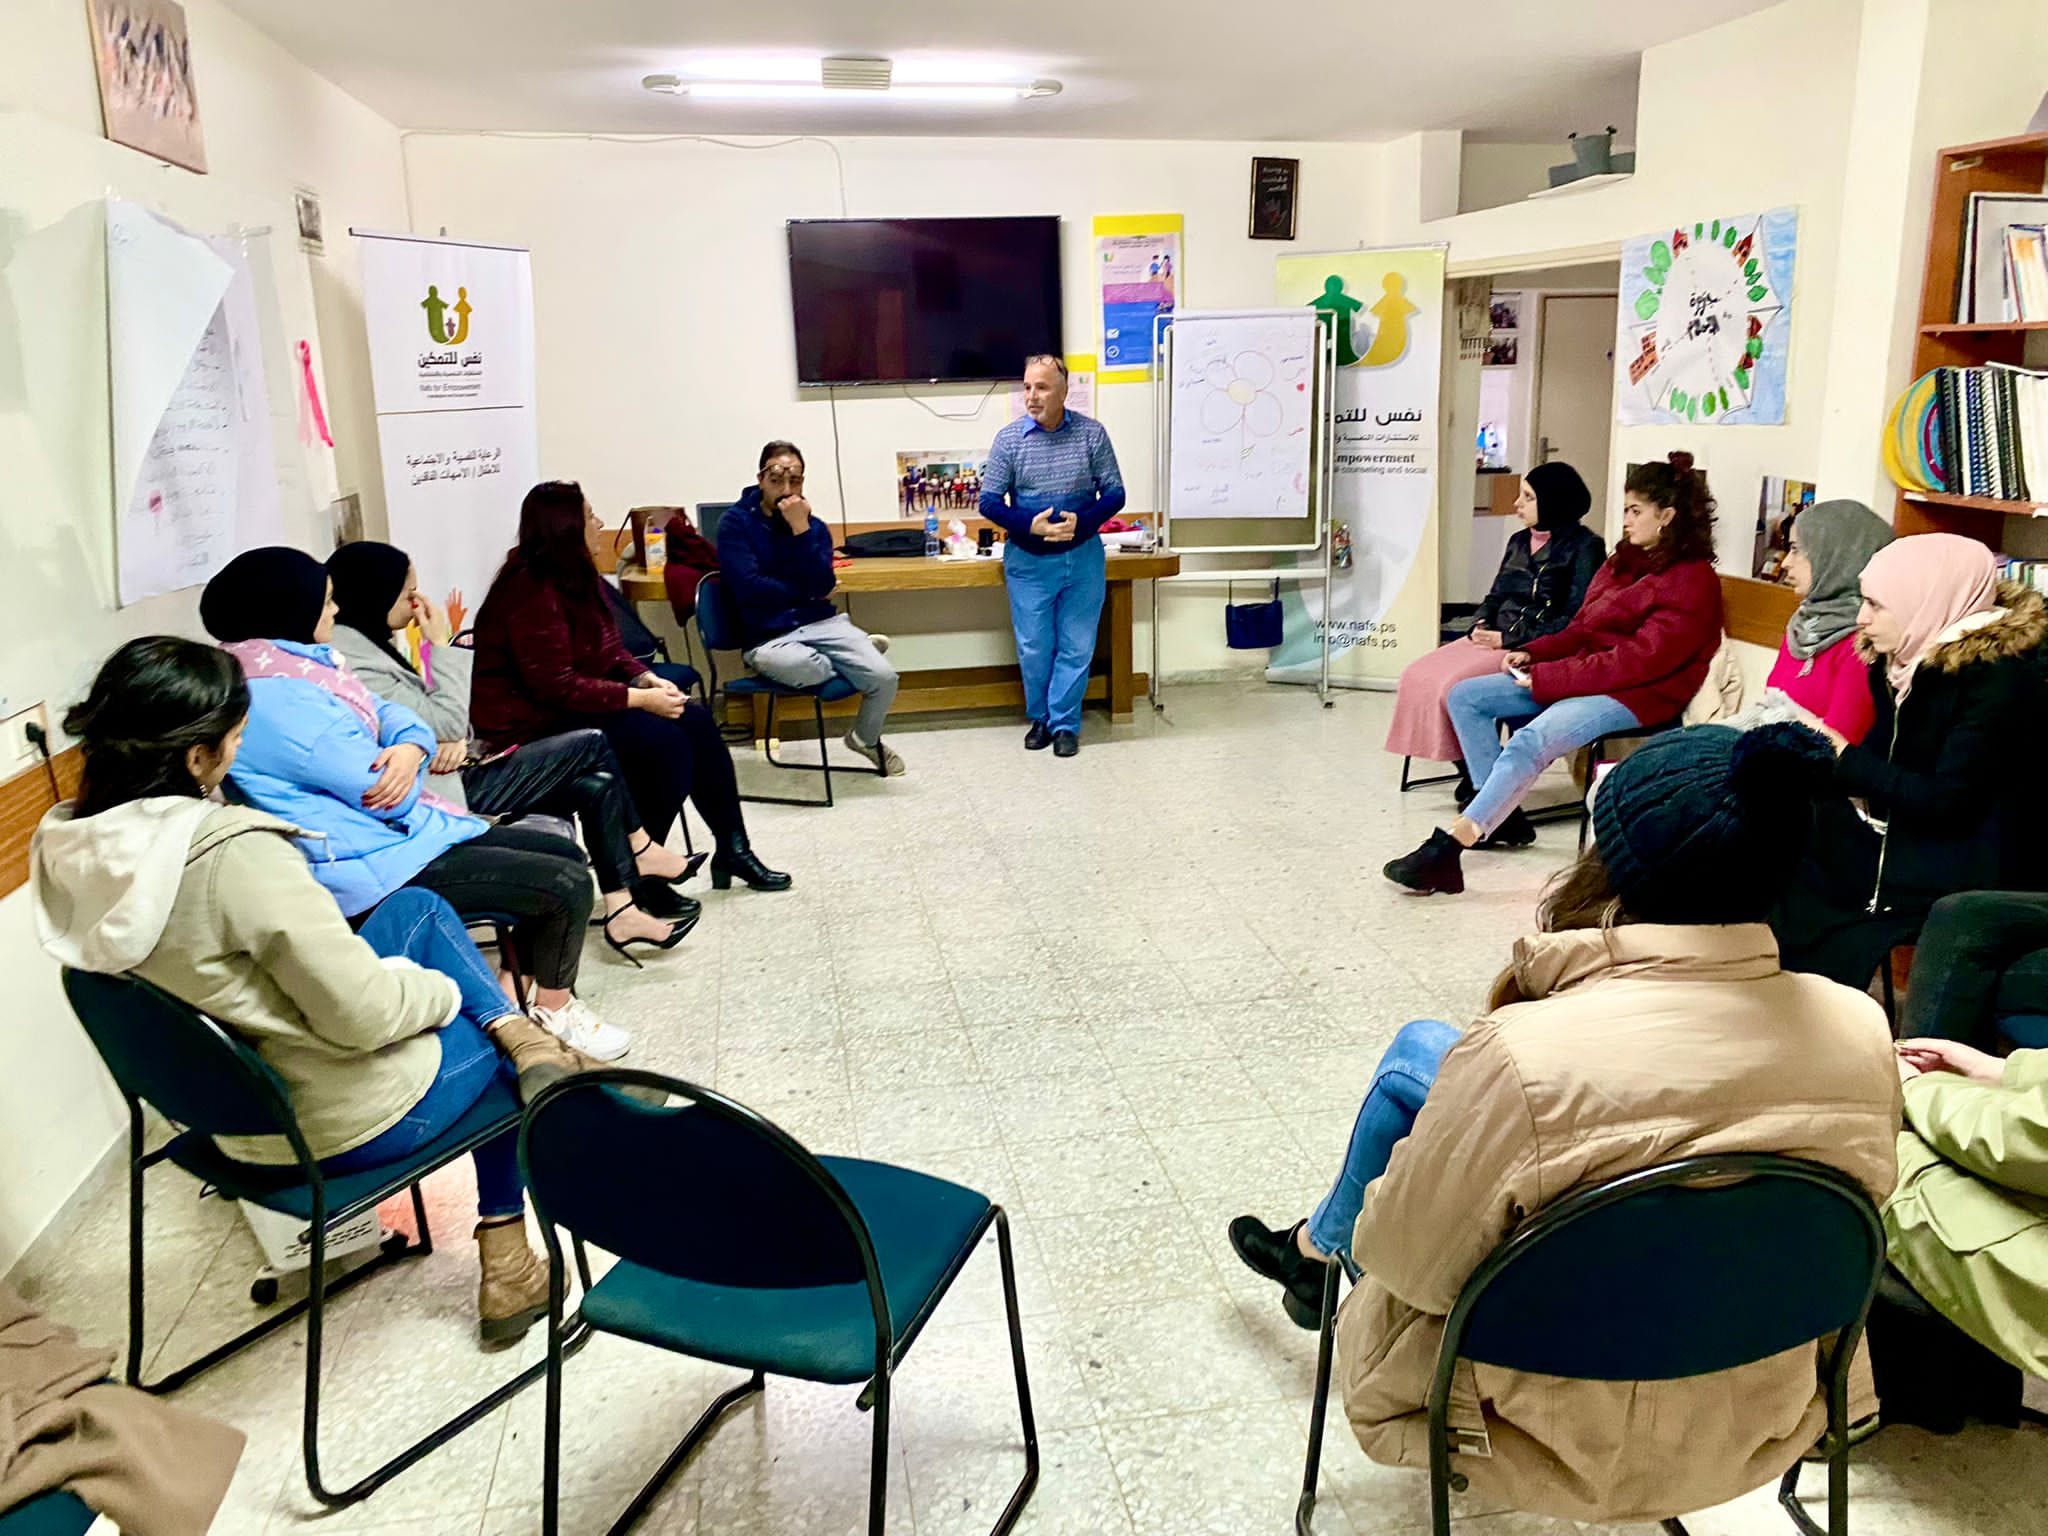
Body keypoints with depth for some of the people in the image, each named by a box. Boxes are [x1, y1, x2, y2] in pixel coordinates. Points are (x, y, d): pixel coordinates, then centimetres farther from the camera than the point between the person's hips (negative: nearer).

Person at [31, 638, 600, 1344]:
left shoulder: (67, 847, -7)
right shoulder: (233, 853, -32)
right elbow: (364, 1013, -28)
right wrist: (445, 990, -7)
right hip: (341, 1117, -8)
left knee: (419, 906, 18)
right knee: (495, 1044, 22)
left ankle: (525, 1042, 20)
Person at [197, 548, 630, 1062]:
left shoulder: (300, 663, 9)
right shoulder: (277, 699, -24)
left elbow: (389, 714, 10)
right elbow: (391, 794, -24)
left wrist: (411, 748, -14)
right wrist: (394, 767, 1)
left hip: (395, 832, 11)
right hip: (375, 866, -11)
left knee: (566, 853, 12)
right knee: (566, 885, -10)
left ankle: (522, 989, 22)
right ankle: (556, 1010, 14)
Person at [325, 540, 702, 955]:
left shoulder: (367, 643, 11)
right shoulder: (354, 663, -21)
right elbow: (445, 724, -19)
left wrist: (456, 738, -7)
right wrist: (440, 645, -13)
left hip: (451, 776, 10)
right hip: (446, 794, -10)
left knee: (596, 786, 0)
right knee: (592, 746, -7)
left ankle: (624, 911, 1)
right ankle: (640, 852, 10)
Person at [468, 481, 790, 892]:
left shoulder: (575, 577, 8)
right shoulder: (531, 592, -22)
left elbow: (609, 653, 13)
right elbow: (556, 686, -27)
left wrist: (645, 677, -7)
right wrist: (638, 698, -24)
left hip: (577, 704, 9)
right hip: (534, 724, -9)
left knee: (695, 720, -5)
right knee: (663, 740, -24)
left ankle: (733, 850, 2)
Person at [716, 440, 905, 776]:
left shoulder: (815, 526, 8)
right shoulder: (736, 523, -2)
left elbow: (822, 586, -7)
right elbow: (749, 588, -15)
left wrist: (801, 529, -15)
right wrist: (806, 591, -3)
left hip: (819, 623, 4)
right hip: (767, 637, -3)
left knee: (885, 677, -16)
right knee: (808, 667, -37)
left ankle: (866, 738, 19)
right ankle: (856, 654, 2)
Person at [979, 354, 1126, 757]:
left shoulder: (1092, 433, -5)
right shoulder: (1009, 439, -6)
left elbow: (1114, 494, -4)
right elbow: (989, 501, -5)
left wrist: (1080, 523, -21)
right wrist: (1031, 525, -21)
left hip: (1082, 558, 0)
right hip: (1028, 562, 0)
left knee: (1077, 647, 5)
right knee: (1034, 648, 8)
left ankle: (1065, 723, 18)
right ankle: (1041, 717, 28)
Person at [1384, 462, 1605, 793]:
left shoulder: (1584, 546, -5)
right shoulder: (1519, 542, 18)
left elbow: (1574, 619, -14)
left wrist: (1509, 640, -17)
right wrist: (1482, 625, -1)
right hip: (1495, 639, 8)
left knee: (1456, 686, -28)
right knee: (1418, 675, -12)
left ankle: (1477, 776, -7)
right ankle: (1471, 772, -6)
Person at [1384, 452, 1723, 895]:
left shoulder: (1692, 580, -12)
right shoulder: (1625, 561, 14)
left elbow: (1640, 660, -20)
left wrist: (1547, 679, -21)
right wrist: (1533, 653, -2)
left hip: (1637, 694, -10)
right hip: (1583, 675, 10)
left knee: (1530, 742, -34)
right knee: (1466, 697, -2)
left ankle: (1447, 849, -39)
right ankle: (1502, 815, -3)